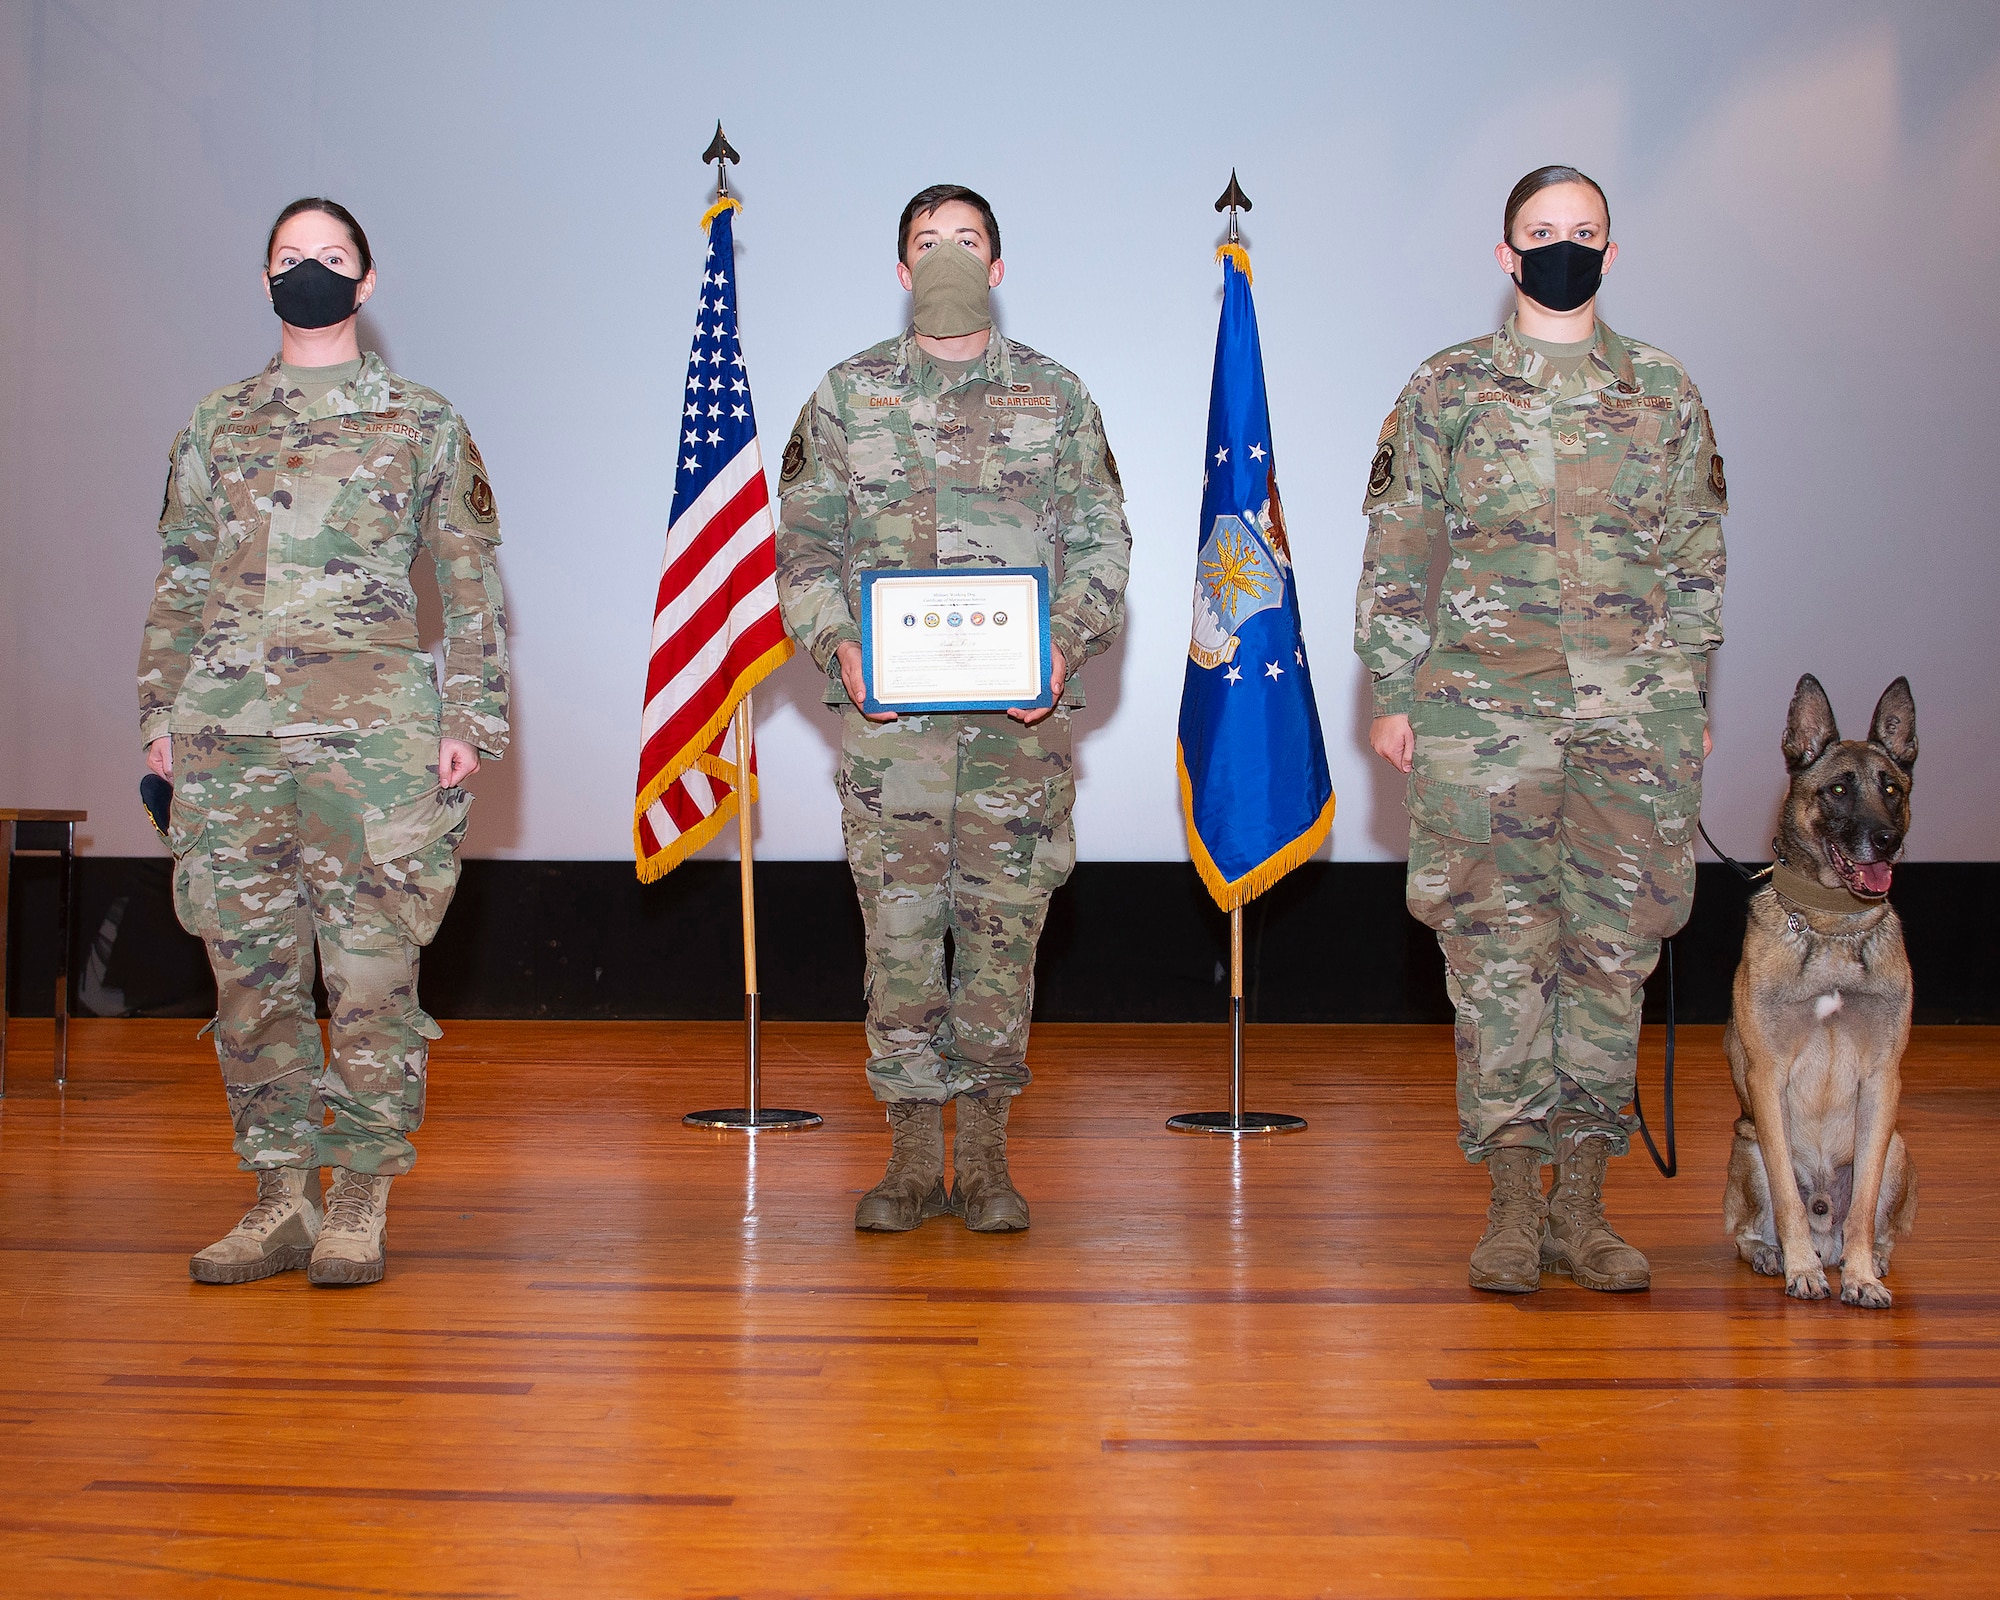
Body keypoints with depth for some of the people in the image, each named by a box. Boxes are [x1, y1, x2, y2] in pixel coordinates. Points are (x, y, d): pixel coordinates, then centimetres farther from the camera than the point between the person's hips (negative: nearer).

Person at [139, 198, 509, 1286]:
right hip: (227, 738, 3)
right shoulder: (216, 425, 16)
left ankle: (360, 1206, 7)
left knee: (372, 976, -3)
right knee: (251, 974, 4)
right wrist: (161, 712, 10)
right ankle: (280, 1200, 14)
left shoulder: (423, 424, 8)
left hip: (373, 737, -3)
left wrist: (471, 716, -3)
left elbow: (473, 584, 5)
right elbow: (179, 584, 18)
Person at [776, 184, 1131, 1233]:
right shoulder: (848, 395, 10)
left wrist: (1068, 644, -9)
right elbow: (804, 541, 7)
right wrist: (837, 644, -9)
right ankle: (912, 1155, 10)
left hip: (1020, 712, 0)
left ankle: (984, 1155, 12)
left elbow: (1100, 541, 7)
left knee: (1003, 927, 2)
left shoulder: (1056, 398, 11)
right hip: (888, 712, 0)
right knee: (898, 928, 0)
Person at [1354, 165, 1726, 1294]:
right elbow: (1398, 555, 6)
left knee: (1615, 948, 3)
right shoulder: (1447, 389, 7)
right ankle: (1513, 1199, 5)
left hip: (1638, 714, 2)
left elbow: (1698, 557, 15)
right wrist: (1393, 695, 0)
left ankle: (1583, 1200, 12)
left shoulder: (1667, 393, 12)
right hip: (1484, 705, -2)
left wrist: (1694, 698, 10)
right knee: (1497, 945, -2)